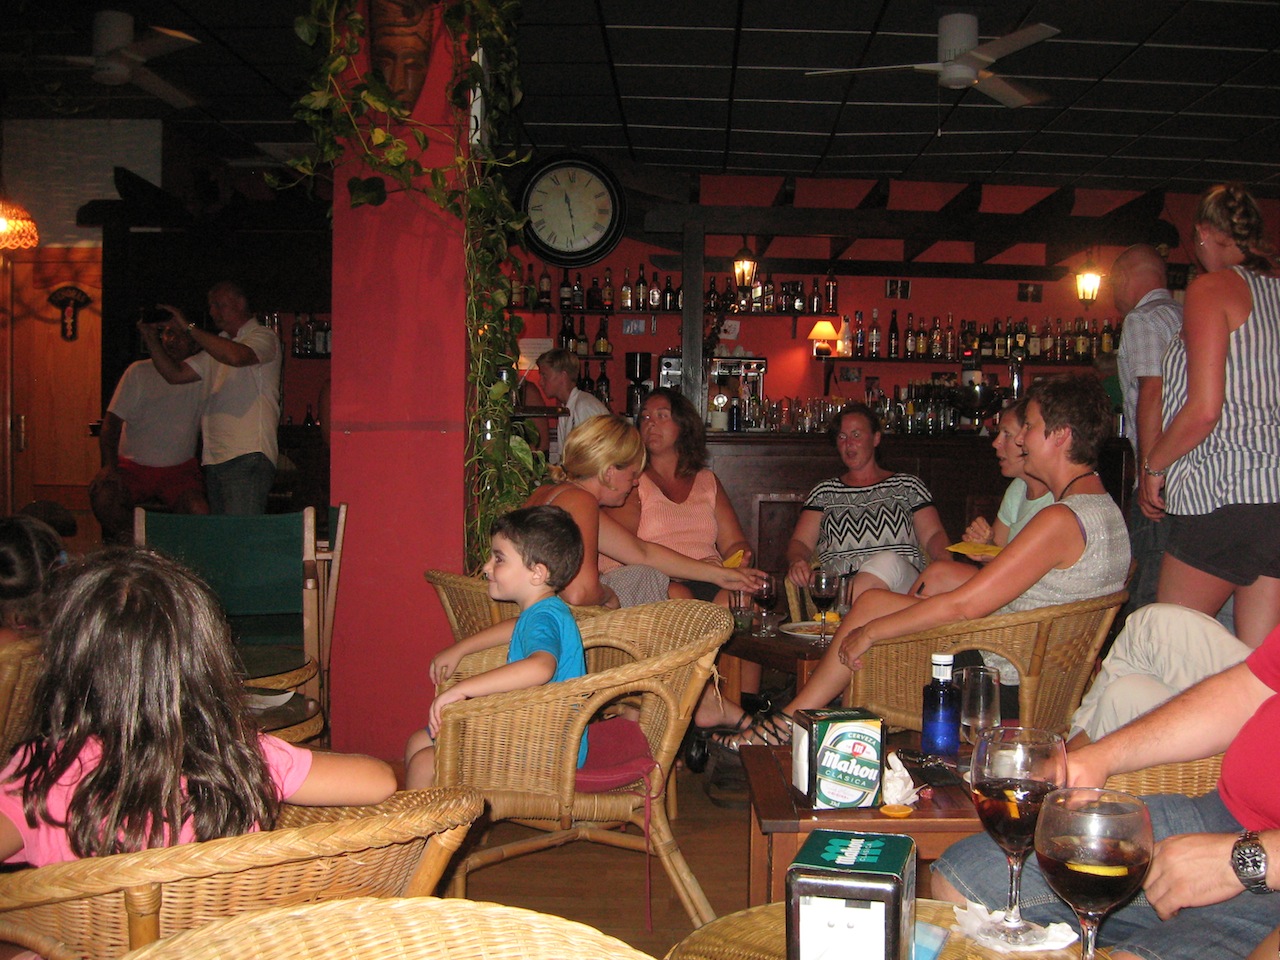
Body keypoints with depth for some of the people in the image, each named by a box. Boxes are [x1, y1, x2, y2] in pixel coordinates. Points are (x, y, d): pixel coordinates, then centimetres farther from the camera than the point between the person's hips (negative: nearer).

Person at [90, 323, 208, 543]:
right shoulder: (140, 372, 4)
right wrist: (109, 466, -13)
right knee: (102, 496, -29)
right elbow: (112, 421, 1)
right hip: (133, 465, 1)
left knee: (199, 513, -30)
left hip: (180, 469, -1)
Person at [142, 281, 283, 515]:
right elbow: (176, 374, 21)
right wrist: (152, 341, 7)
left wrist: (189, 327, -13)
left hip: (248, 457, -8)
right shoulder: (217, 344, 27)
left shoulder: (263, 337, 1)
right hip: (214, 459, 8)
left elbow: (236, 356, -22)